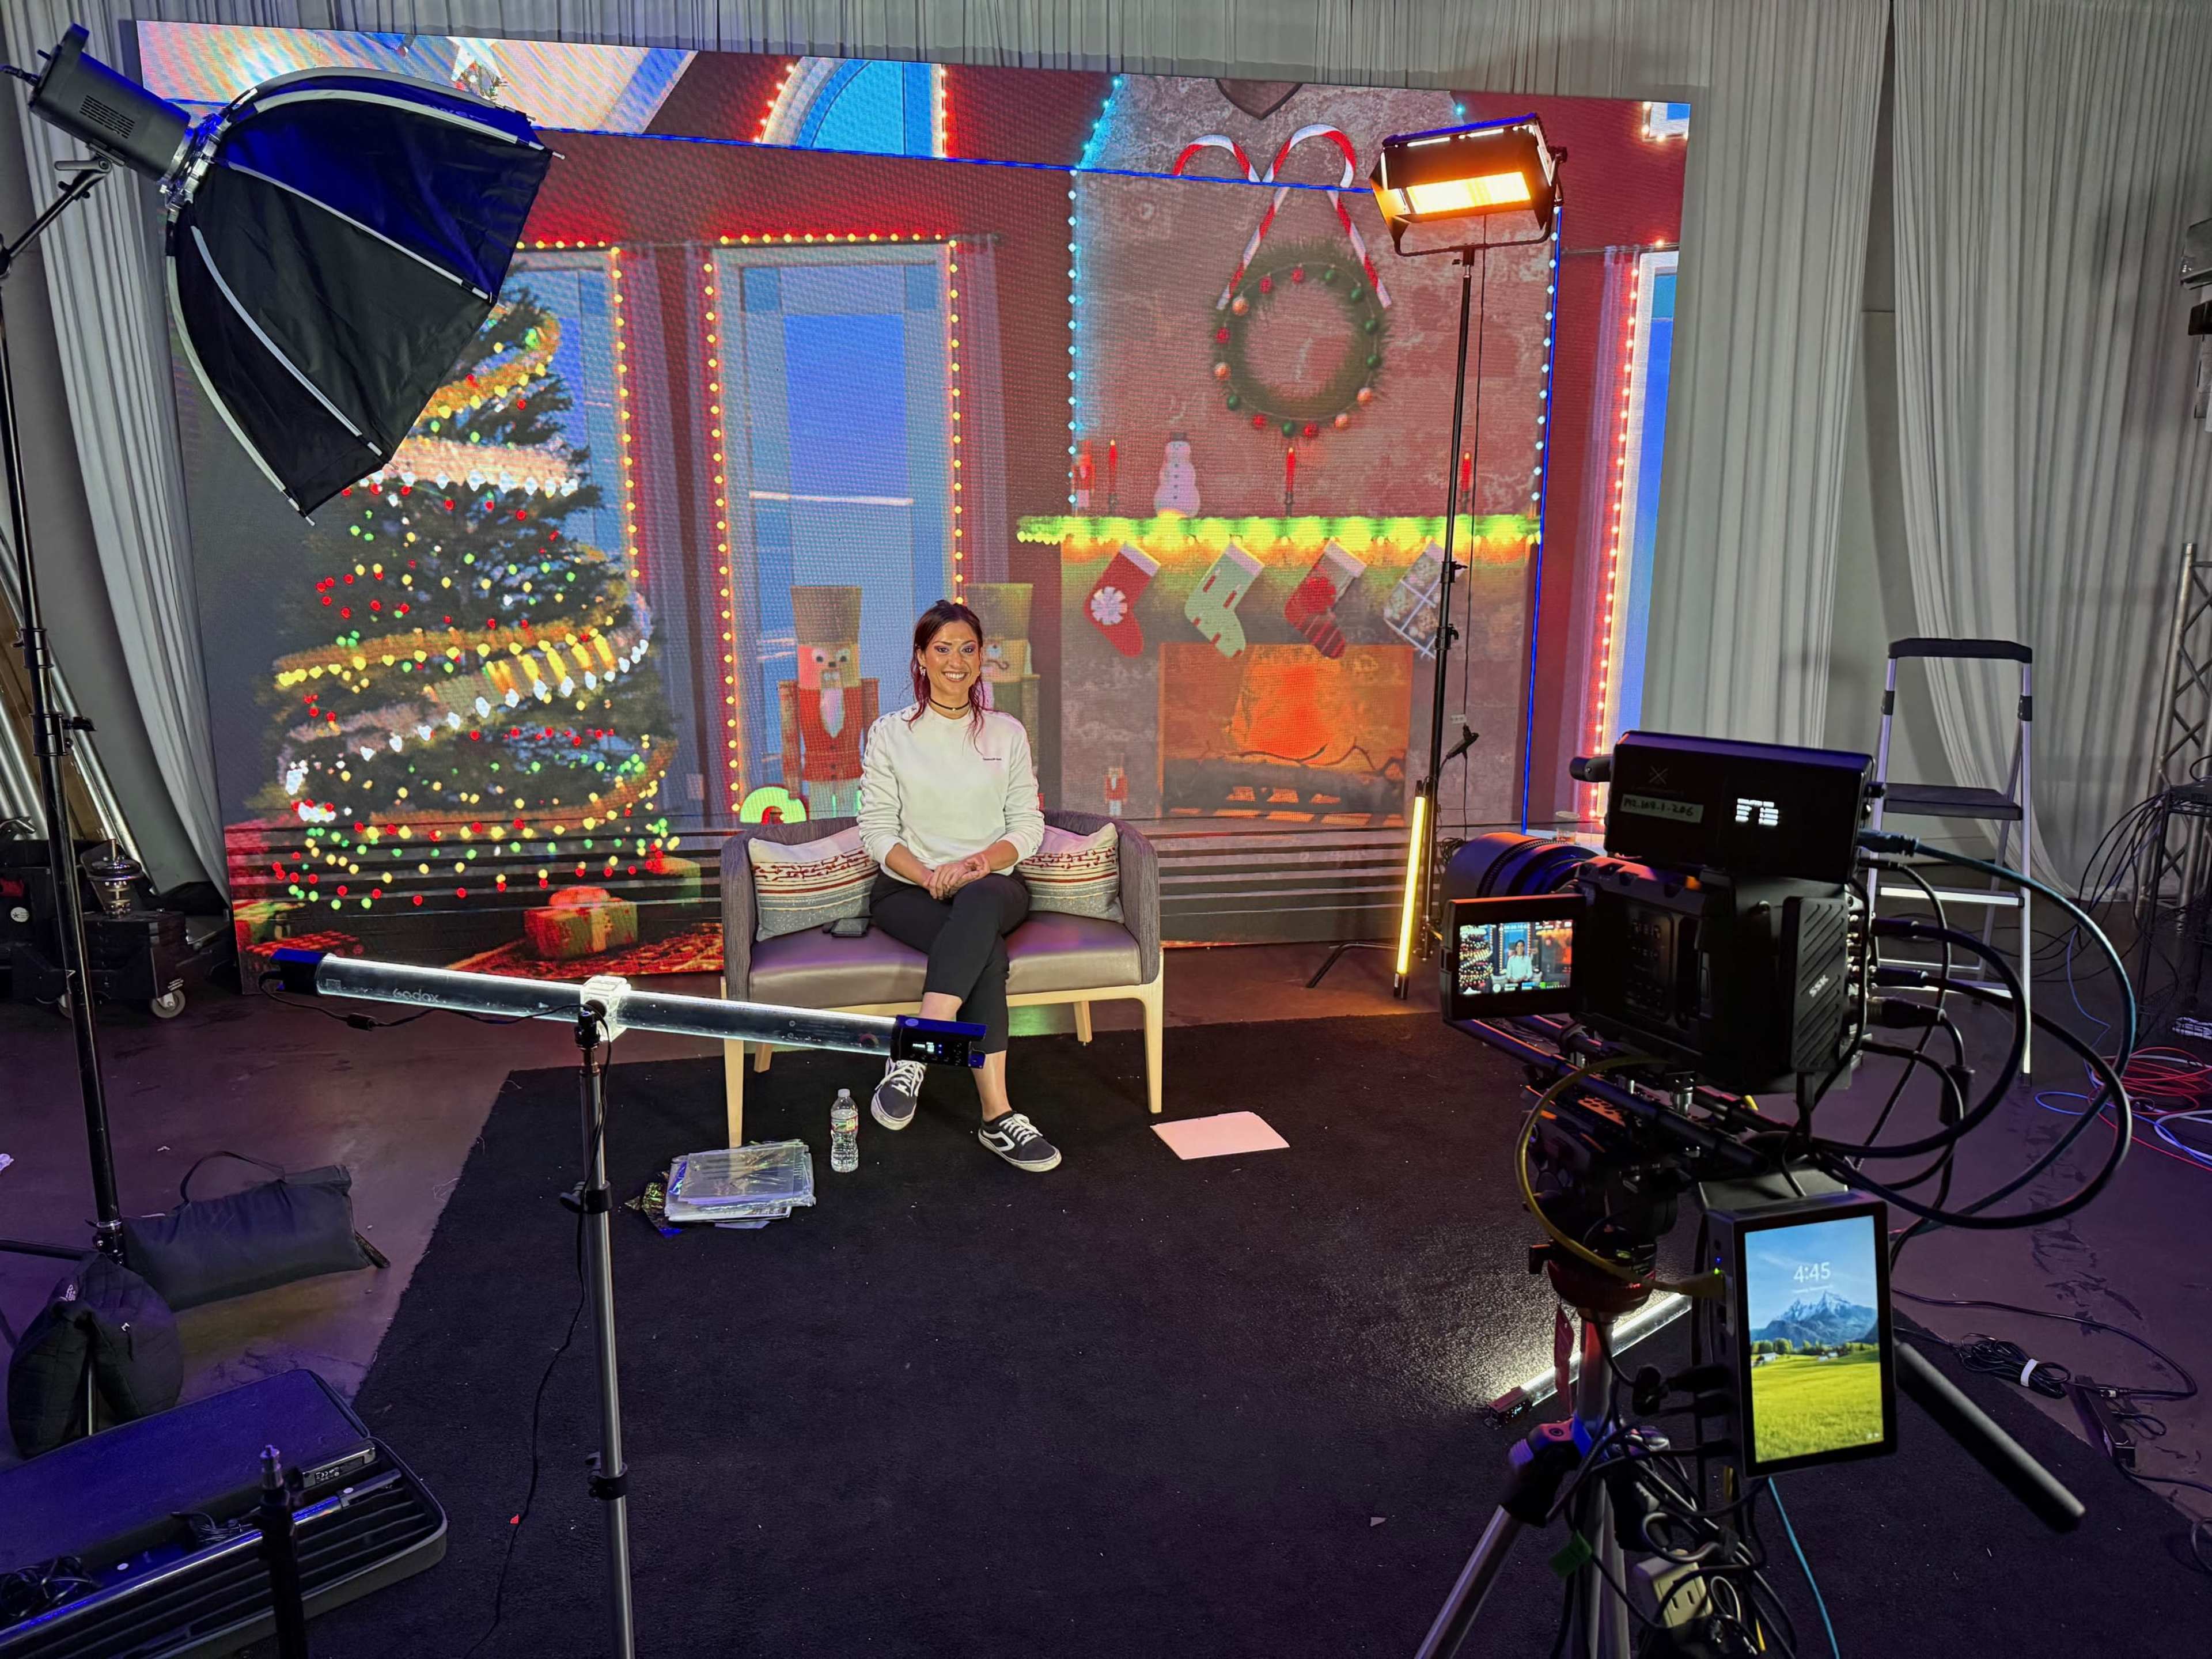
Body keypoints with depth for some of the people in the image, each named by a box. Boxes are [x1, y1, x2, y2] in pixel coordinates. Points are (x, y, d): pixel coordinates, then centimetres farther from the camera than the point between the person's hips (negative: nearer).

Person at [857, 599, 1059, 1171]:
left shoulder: (1007, 733, 11)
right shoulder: (890, 734, 6)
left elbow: (1029, 825, 6)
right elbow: (876, 830, 0)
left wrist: (986, 859, -16)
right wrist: (927, 875, -18)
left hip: (994, 885, 1)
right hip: (907, 890, -1)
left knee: (980, 899, -40)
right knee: (987, 949, -36)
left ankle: (912, 1056, -46)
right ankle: (997, 1116, -39)